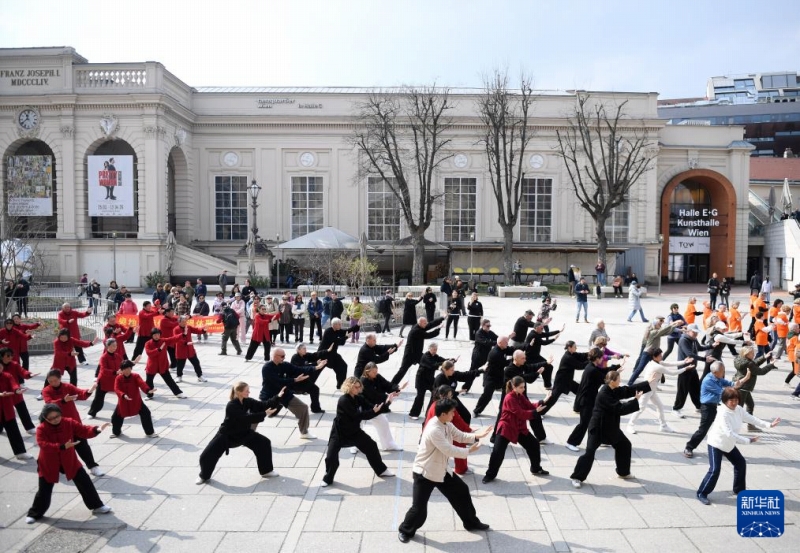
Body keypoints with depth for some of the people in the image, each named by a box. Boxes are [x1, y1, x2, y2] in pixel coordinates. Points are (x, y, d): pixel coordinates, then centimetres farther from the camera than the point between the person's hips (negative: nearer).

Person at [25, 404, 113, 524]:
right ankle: (34, 514, 34)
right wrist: (63, 447, -40)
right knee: (44, 490, 9)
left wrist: (97, 429, -34)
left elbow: (84, 431, -13)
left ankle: (97, 506, 17)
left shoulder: (69, 423, -10)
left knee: (85, 482, 4)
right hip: (49, 464, -2)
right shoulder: (41, 429, -18)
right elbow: (44, 445, -30)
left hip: (69, 461, 2)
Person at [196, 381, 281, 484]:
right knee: (207, 455, -5)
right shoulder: (231, 406, -31)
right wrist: (264, 414, -42)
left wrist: (278, 397, -25)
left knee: (264, 443, -6)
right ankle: (204, 476, 28)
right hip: (227, 435, -5)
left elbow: (263, 405, -12)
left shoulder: (247, 401, -10)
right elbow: (246, 418, -40)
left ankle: (266, 471, 9)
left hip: (244, 433, 6)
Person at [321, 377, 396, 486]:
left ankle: (381, 470, 26)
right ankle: (327, 479, 15)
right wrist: (373, 411, -32)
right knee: (331, 456, -11)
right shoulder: (344, 400, -26)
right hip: (339, 432, -7)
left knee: (371, 446, 8)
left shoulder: (358, 398, -3)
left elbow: (371, 407, -3)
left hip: (354, 431, 7)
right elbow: (357, 415, -31)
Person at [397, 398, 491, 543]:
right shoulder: (434, 430, -31)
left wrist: (477, 436, -12)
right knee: (419, 507, -5)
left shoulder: (446, 425, -1)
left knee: (462, 491, 15)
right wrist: (469, 451, -17)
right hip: (425, 472, -9)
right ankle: (405, 530, 23)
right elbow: (450, 451, -30)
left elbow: (460, 436, 5)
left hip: (441, 470, 9)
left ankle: (471, 522, 35)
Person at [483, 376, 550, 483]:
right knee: (498, 452, -13)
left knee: (534, 444, 12)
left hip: (520, 428, 8)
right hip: (506, 428, -8)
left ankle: (536, 469, 31)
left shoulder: (521, 396, 5)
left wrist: (540, 404, -15)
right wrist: (535, 412, -27)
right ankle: (490, 475, 3)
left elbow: (530, 406, 2)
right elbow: (520, 413, -26)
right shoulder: (509, 398, -22)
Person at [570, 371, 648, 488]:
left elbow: (630, 390, 5)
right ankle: (577, 477, -2)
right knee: (590, 452, -12)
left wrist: (649, 384, 3)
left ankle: (623, 472, 39)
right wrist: (636, 401, -21)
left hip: (611, 426, 10)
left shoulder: (614, 390, 1)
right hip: (598, 427, -10)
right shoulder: (604, 394, -27)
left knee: (624, 445, 20)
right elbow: (620, 409, -27)